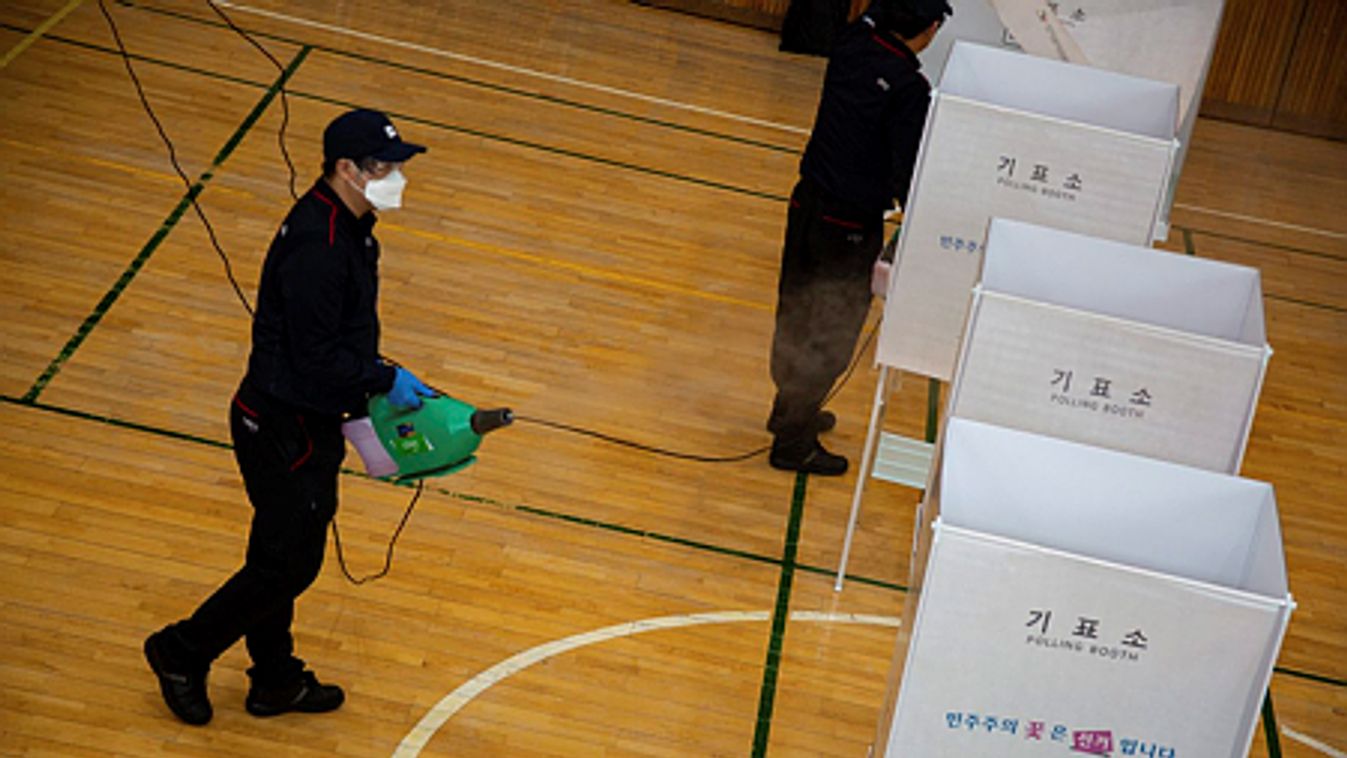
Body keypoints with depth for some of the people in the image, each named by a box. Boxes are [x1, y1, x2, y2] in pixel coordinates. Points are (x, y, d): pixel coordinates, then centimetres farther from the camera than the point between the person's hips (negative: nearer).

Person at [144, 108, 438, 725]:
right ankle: (181, 652, 23)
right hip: (286, 431, -10)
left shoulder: (347, 224, 5)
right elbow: (316, 360, -27)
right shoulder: (316, 248, -28)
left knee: (284, 556, 21)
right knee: (287, 564, 4)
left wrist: (374, 377, 10)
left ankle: (276, 680, 38)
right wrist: (386, 380, -16)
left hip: (308, 422, 10)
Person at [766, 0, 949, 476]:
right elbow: (907, 180, -20)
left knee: (796, 316, 23)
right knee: (831, 338, 8)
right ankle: (794, 443, 20)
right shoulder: (909, 88, -23)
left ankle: (791, 410, 44)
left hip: (807, 204, 8)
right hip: (850, 227, -7)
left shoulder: (852, 45, -5)